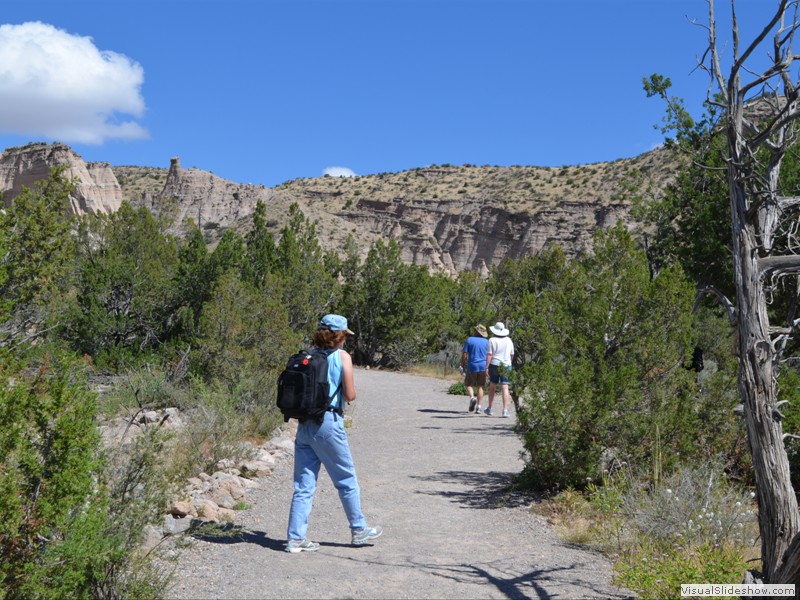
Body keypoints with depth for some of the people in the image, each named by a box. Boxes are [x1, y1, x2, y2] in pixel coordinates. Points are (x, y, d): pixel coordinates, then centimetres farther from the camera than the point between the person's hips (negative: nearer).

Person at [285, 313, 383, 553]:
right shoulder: (342, 357, -5)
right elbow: (350, 396, -6)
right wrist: (352, 389, 15)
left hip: (304, 424, 5)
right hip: (328, 423, -5)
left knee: (304, 485, 8)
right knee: (347, 480, 11)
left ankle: (296, 537, 8)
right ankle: (359, 530, 24)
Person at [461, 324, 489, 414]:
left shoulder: (469, 340, -2)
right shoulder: (486, 341, 6)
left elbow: (464, 354, -5)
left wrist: (462, 366, 5)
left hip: (472, 366, -2)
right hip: (483, 366, 2)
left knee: (469, 384, 10)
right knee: (480, 387, 6)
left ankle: (472, 398, -18)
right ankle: (478, 407, 0)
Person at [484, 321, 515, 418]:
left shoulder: (492, 340, -6)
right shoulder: (509, 340, 7)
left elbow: (489, 355, -12)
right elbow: (512, 355, 13)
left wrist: (486, 367, -11)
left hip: (495, 364, -2)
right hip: (506, 366, 2)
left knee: (492, 387, 12)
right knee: (505, 388, -3)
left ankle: (489, 408, 24)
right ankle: (505, 410, -11)